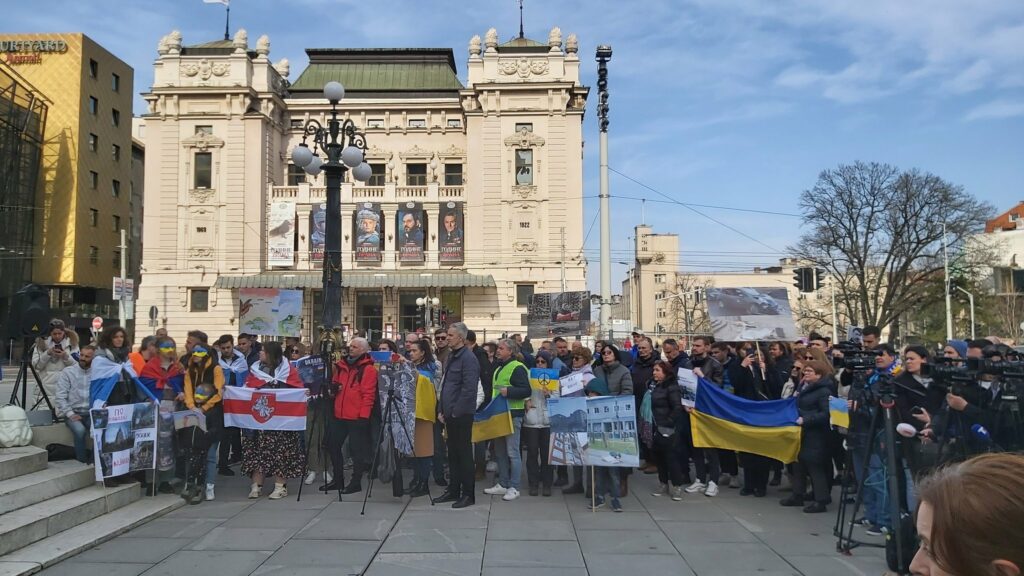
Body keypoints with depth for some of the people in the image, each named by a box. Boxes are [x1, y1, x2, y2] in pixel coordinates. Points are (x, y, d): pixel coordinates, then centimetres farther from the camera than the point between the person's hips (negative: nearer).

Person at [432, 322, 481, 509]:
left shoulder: (468, 359, -15)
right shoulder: (452, 357, 14)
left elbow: (469, 389, -20)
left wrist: (456, 412, -17)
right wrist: (441, 410, 14)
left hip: (461, 415, -9)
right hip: (449, 414, 9)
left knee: (464, 454, -1)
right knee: (453, 453, 15)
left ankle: (468, 494, 8)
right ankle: (454, 490, 24)